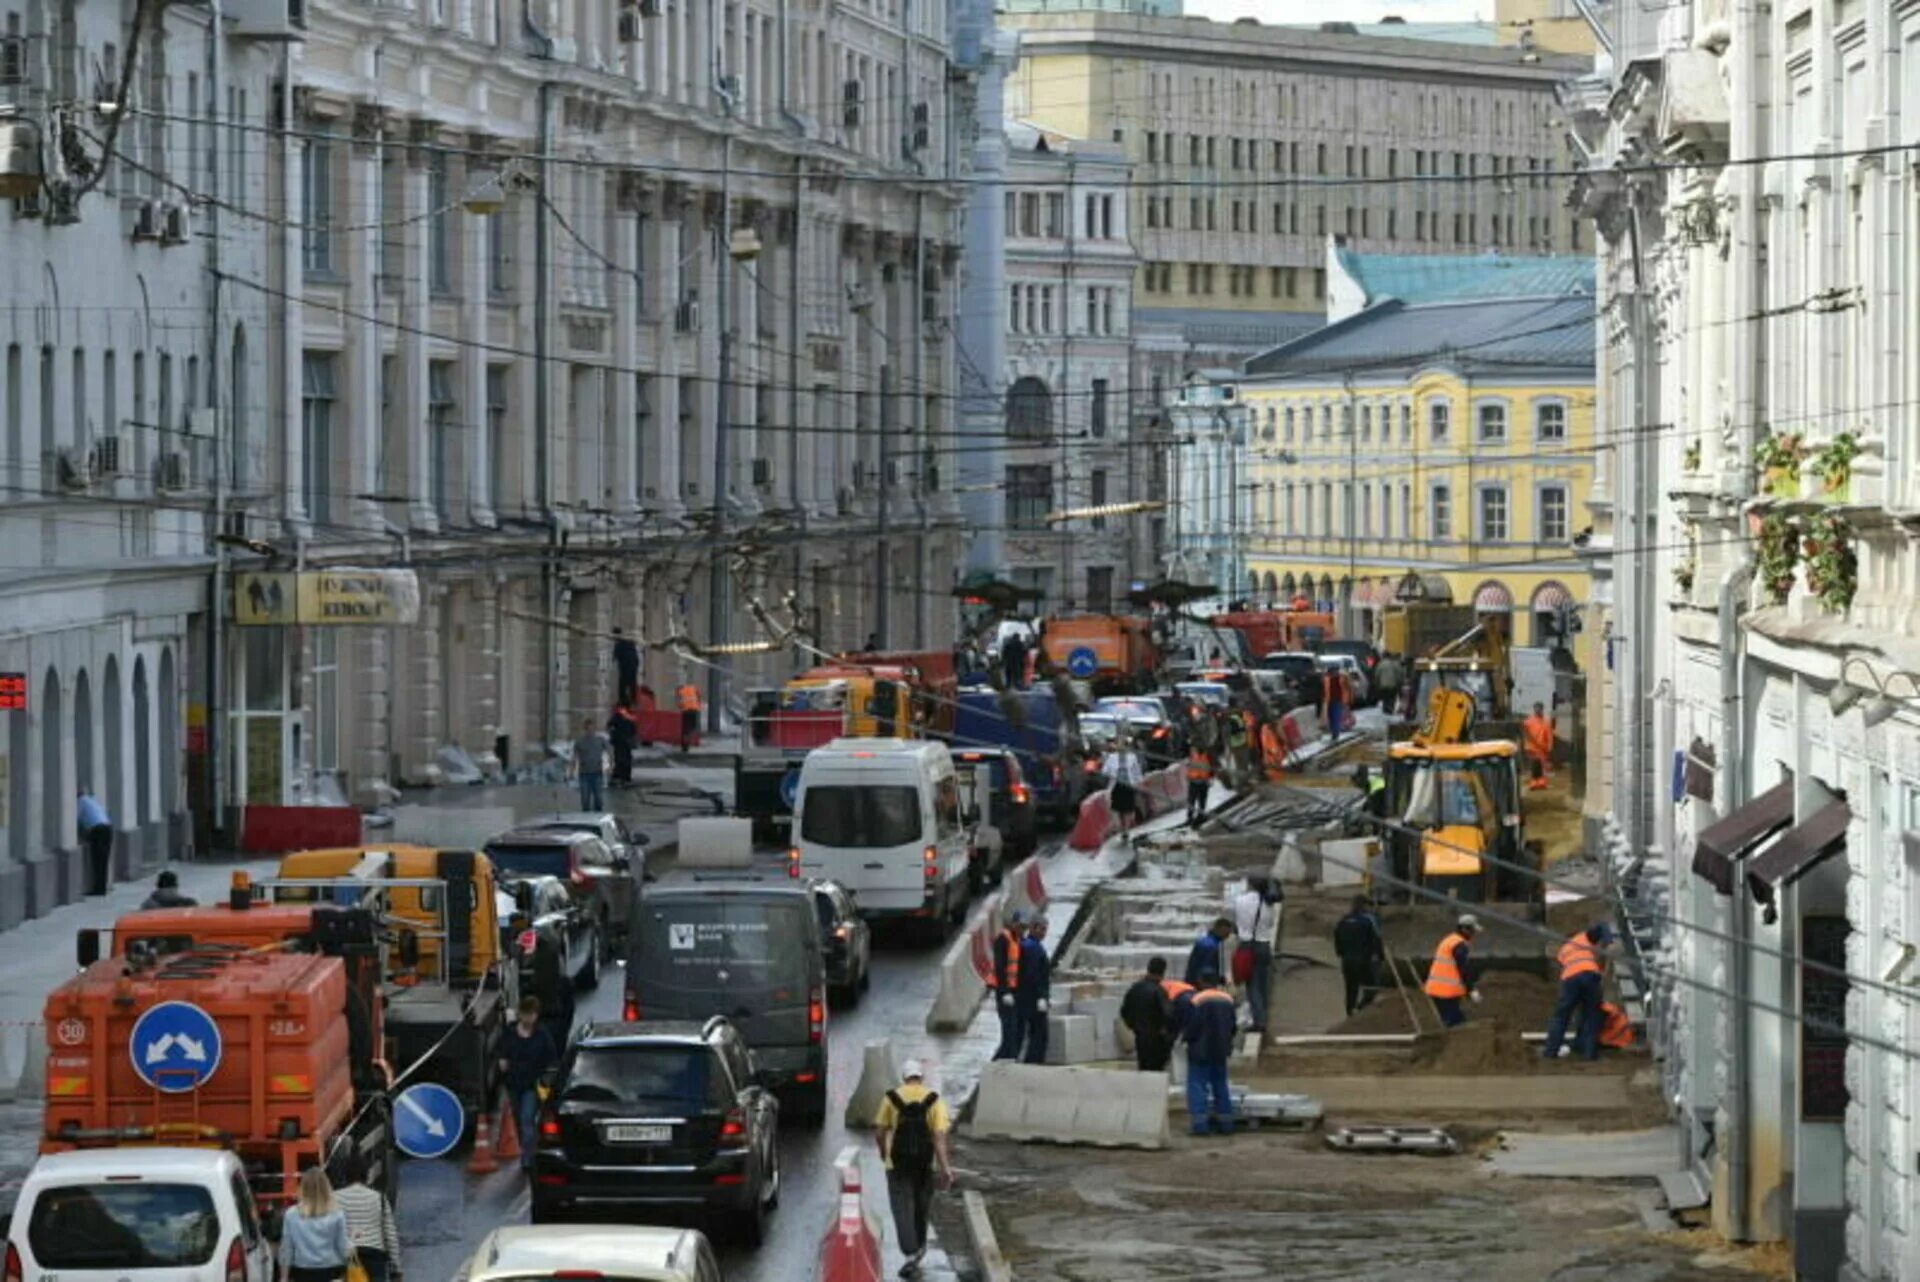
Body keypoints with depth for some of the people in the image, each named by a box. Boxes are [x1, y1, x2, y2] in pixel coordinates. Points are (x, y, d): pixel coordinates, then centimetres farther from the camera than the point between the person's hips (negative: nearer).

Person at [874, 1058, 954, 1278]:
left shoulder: (891, 1098, -5)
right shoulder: (933, 1100, -6)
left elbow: (879, 1131, -2)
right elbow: (939, 1136, -14)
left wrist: (883, 1151, 19)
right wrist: (945, 1167, -15)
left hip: (897, 1163, -2)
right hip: (924, 1162, 2)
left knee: (902, 1208, -1)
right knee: (921, 1205, 22)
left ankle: (911, 1253, -16)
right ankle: (919, 1247, 39)